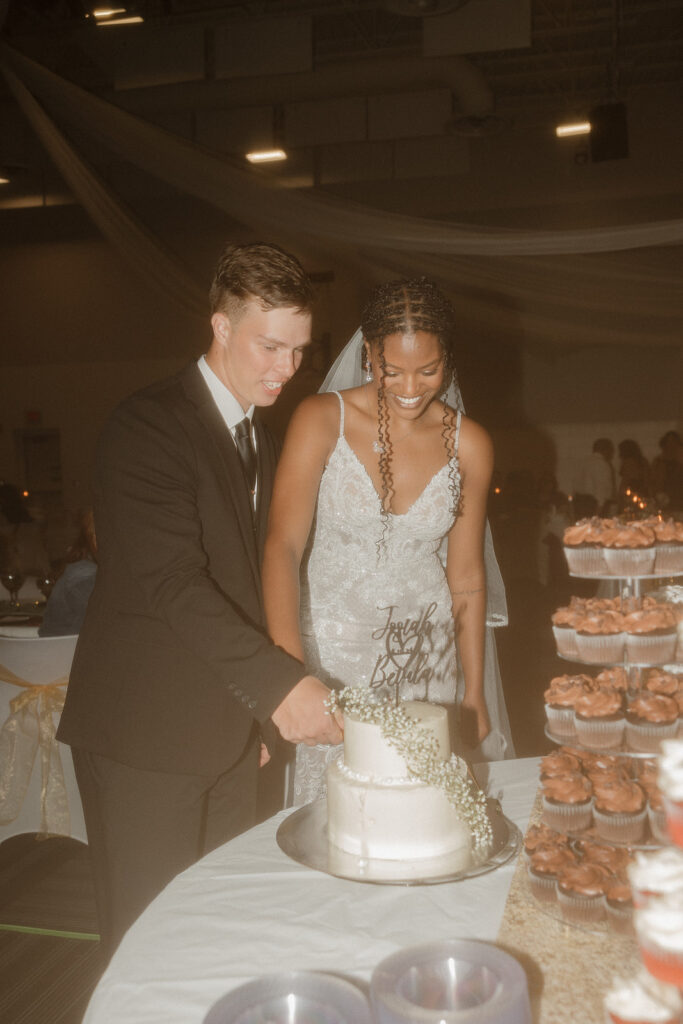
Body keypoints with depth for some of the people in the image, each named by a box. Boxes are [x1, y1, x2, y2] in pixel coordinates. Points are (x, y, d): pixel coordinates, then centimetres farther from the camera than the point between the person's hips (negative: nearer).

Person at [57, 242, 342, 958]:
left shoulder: (262, 442, 14)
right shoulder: (148, 424, -13)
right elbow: (172, 580, -23)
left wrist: (259, 711, 16)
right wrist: (277, 683, -28)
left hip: (231, 731, 7)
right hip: (147, 736, -7)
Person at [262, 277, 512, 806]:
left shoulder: (469, 445, -1)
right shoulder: (322, 420, -9)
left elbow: (466, 579, 5)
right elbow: (283, 546, -17)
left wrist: (474, 698, 6)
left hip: (425, 660, 2)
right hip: (329, 649, -2)